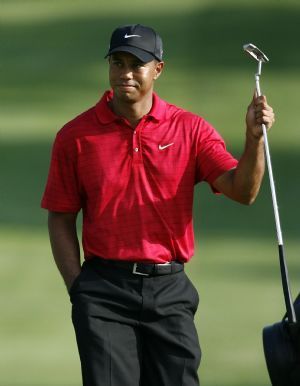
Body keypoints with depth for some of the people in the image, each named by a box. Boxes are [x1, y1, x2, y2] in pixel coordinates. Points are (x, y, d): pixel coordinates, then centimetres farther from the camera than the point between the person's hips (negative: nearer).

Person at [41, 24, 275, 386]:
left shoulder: (190, 129, 4)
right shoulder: (76, 136, 2)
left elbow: (242, 191, -5)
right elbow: (61, 219, 6)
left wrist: (254, 139, -22)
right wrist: (79, 289, -2)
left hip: (170, 291, 1)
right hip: (105, 291, -1)